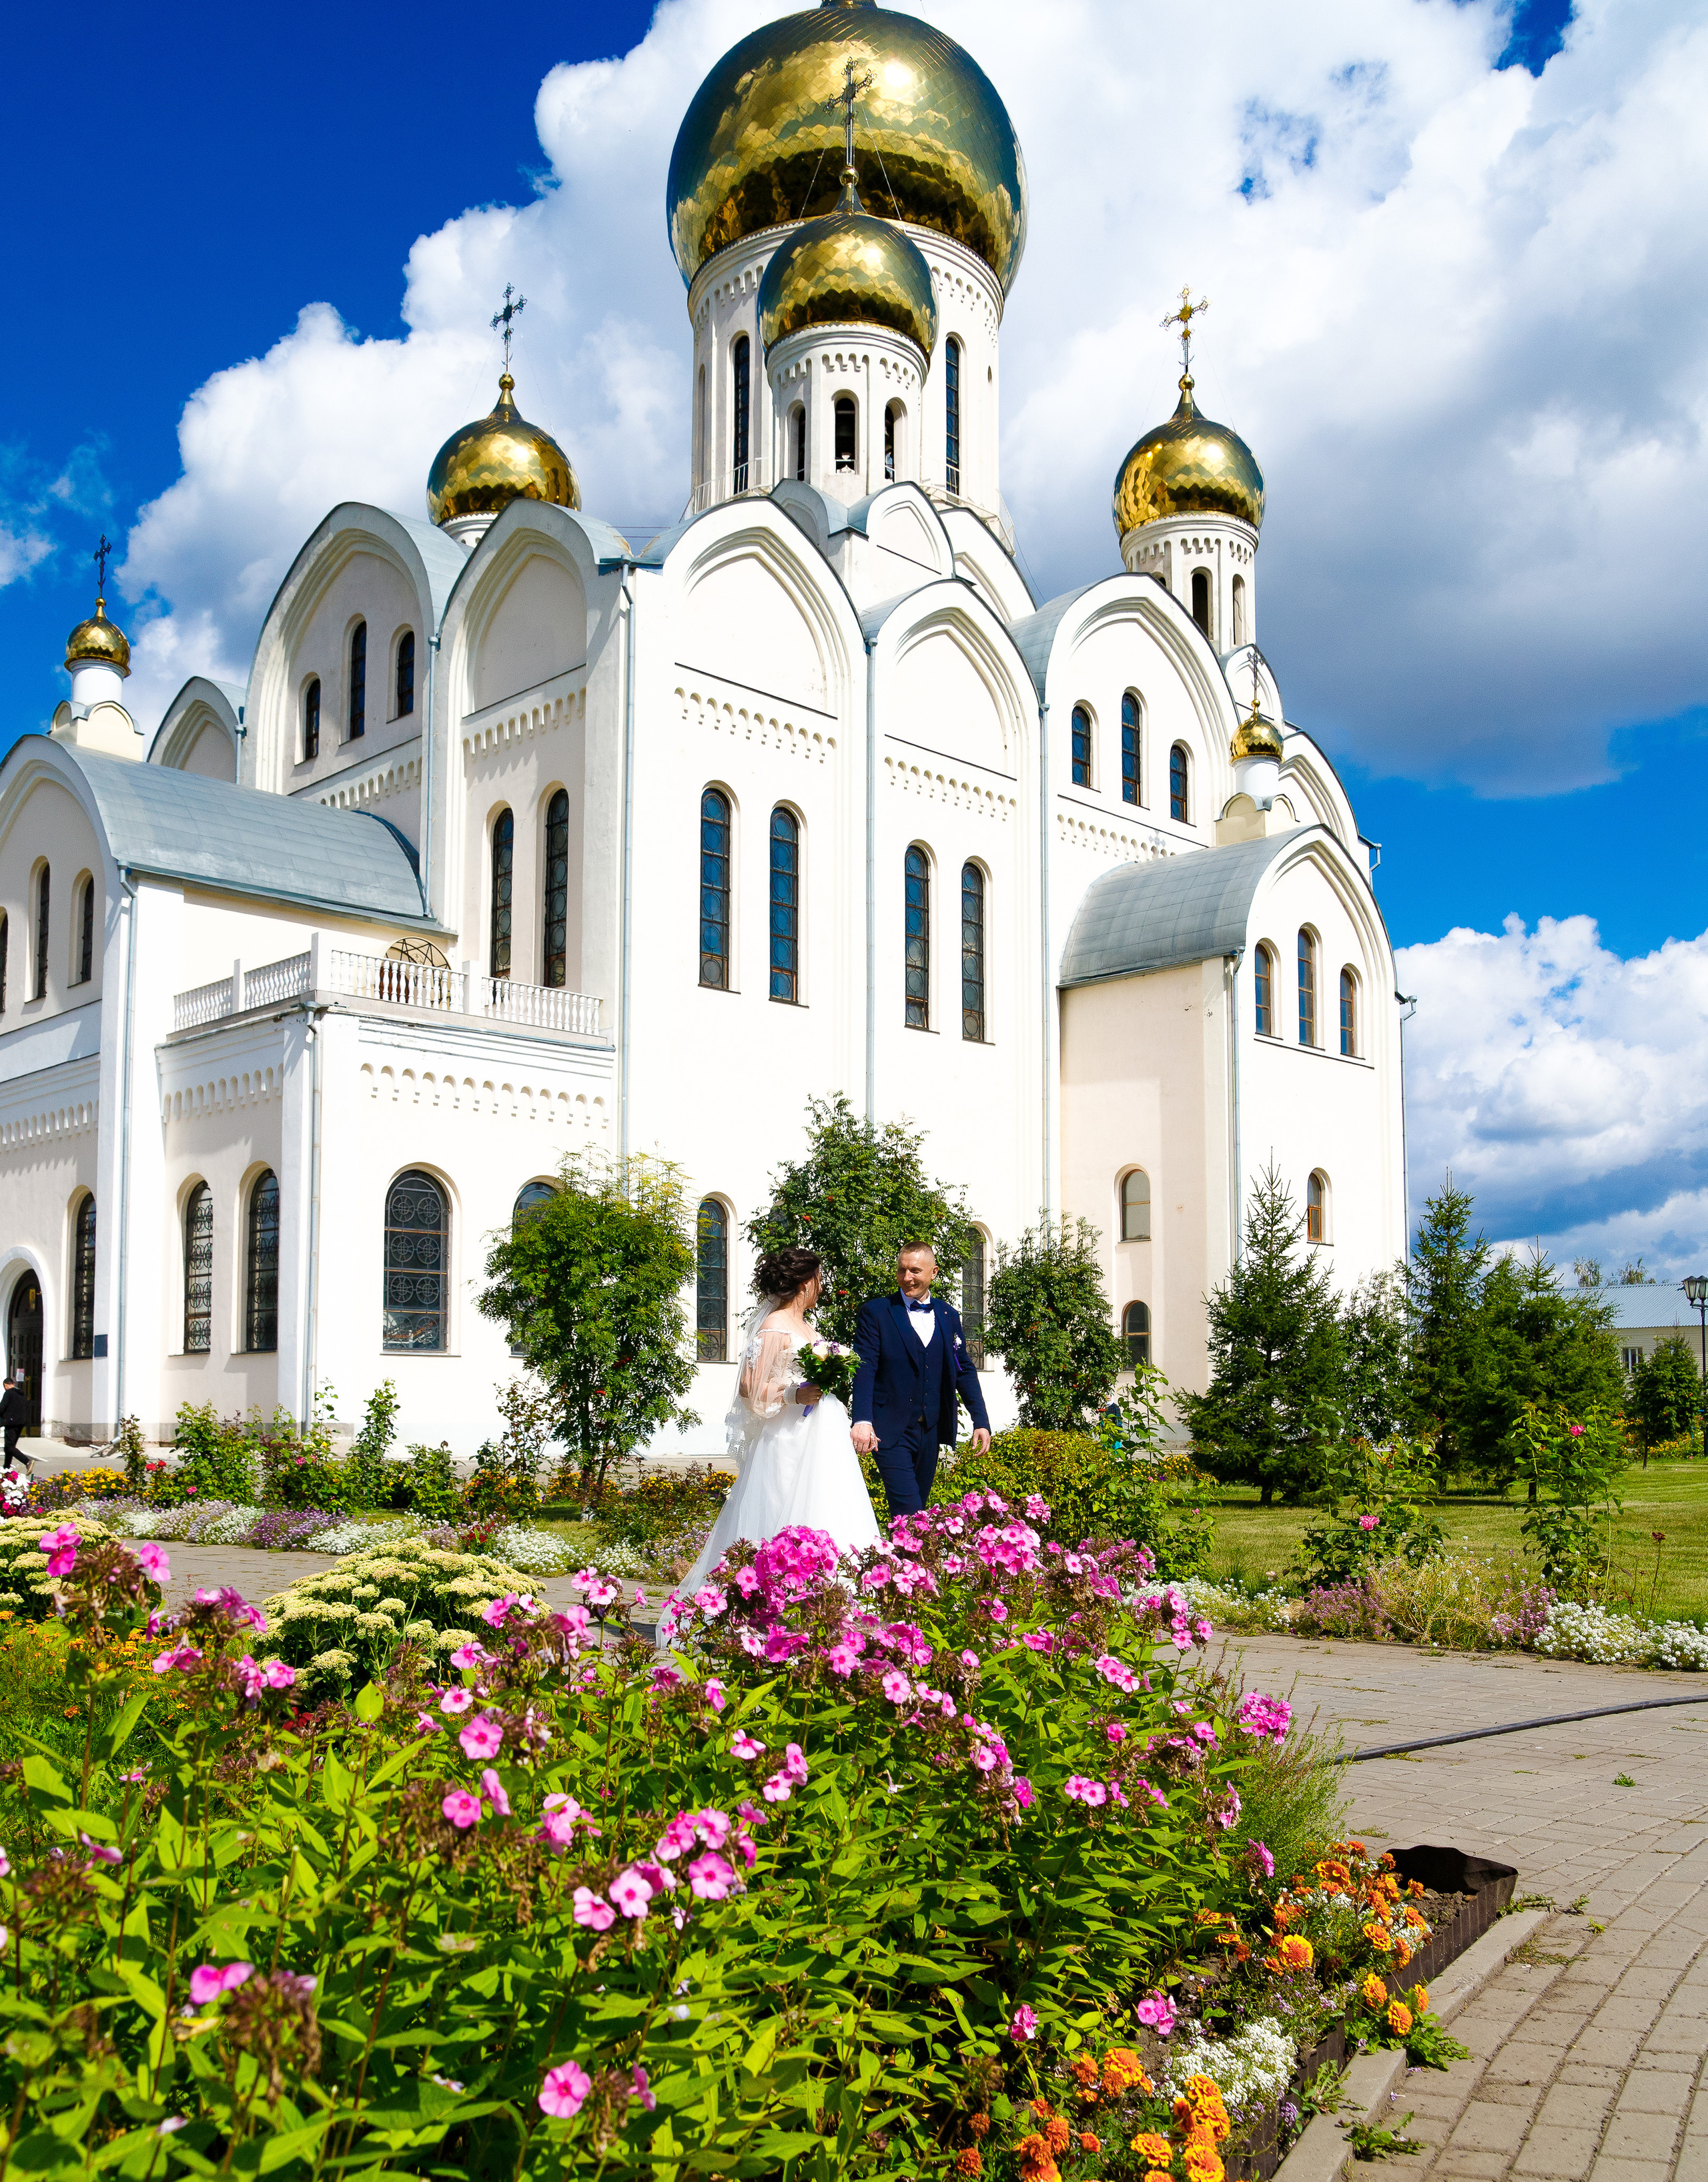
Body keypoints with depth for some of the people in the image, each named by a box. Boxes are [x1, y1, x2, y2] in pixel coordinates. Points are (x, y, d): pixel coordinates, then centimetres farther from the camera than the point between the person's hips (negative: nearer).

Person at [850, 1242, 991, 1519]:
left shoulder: (949, 1317, 11)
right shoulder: (875, 1312, -2)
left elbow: (964, 1371, 15)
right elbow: (864, 1369, -10)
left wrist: (981, 1421, 7)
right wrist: (862, 1420, -22)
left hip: (931, 1433, 5)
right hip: (890, 1432, -5)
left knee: (919, 1507, 10)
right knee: (908, 1512, -14)